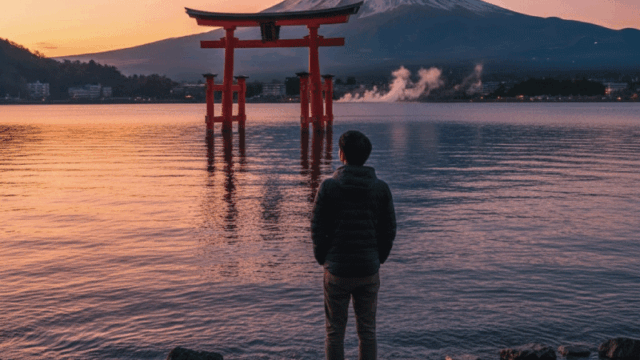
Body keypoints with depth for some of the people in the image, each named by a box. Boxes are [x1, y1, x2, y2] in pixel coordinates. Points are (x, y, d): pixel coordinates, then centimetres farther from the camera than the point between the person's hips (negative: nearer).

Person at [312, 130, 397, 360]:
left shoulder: (328, 187, -9)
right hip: (369, 271, 2)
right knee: (367, 331, 12)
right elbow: (389, 231, 1)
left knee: (335, 332, 9)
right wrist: (378, 259, 13)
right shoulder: (381, 188, -1)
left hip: (337, 271, -2)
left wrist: (323, 260, 8)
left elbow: (317, 229, -6)